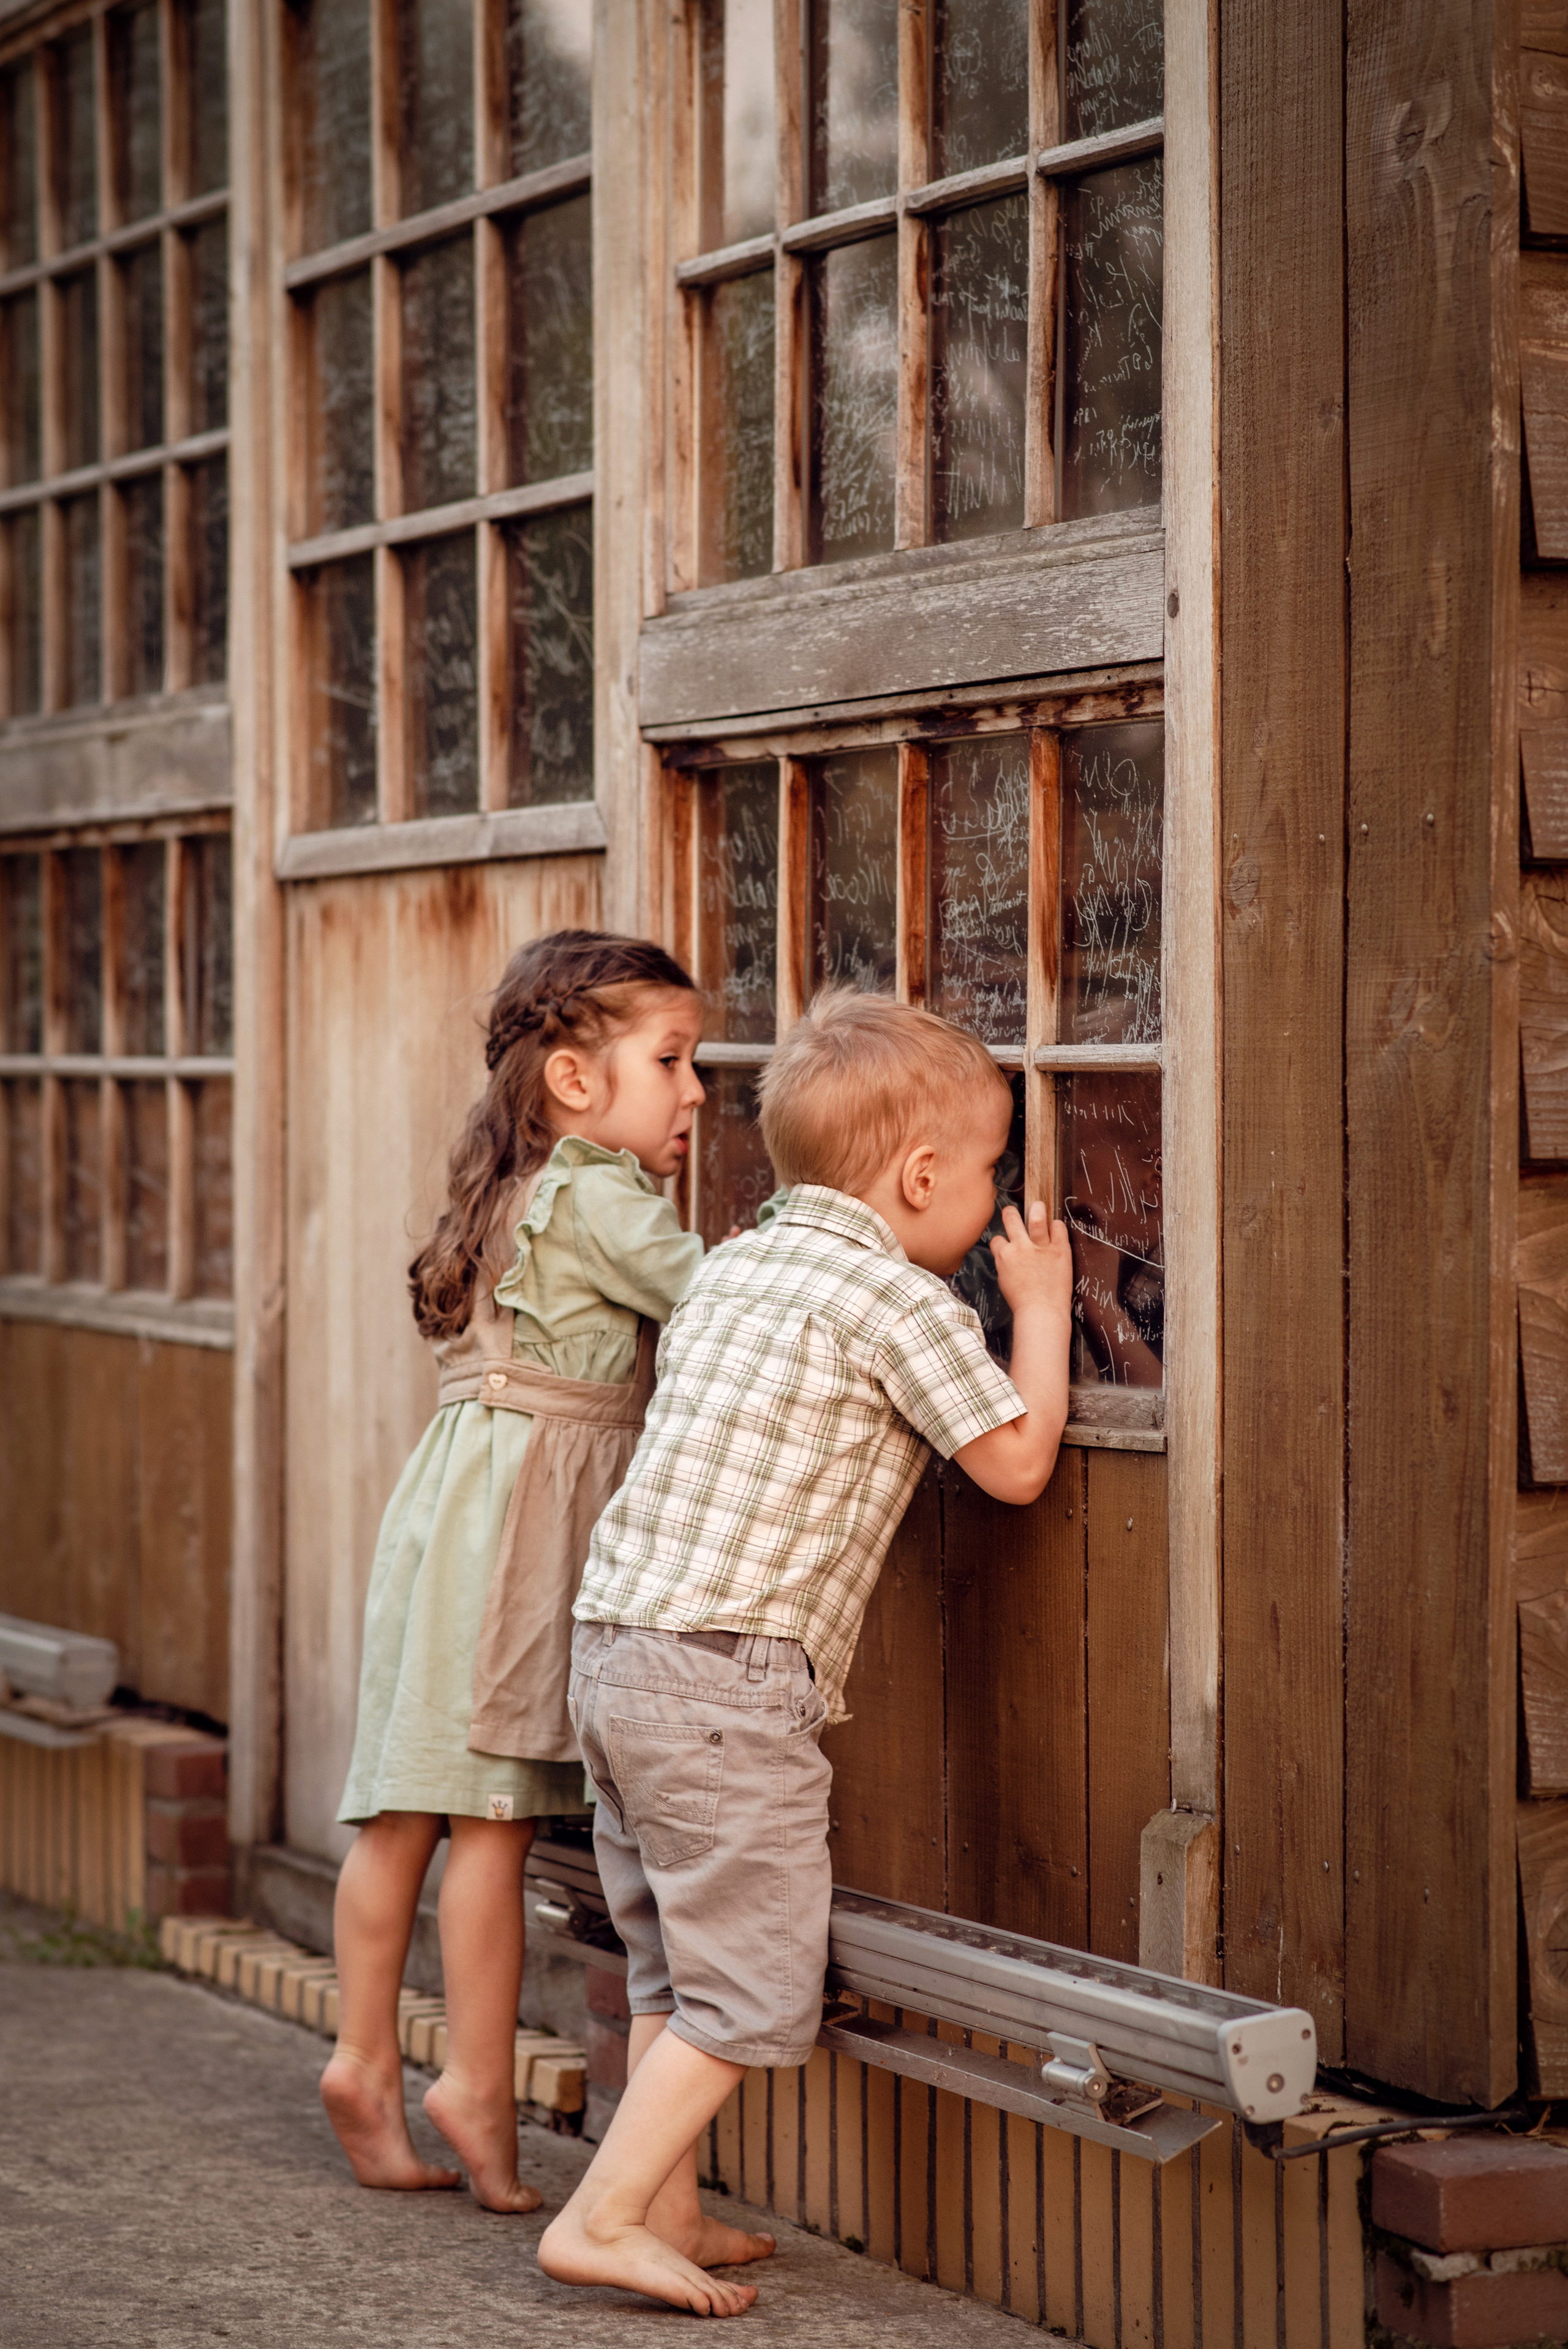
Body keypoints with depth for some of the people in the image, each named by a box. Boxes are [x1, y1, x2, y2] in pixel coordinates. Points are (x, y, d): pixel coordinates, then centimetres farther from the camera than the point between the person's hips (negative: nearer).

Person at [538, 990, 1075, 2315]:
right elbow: (1017, 1462, -6)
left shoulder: (732, 1268, 15)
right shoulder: (900, 1298, -9)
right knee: (754, 1989, -3)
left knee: (672, 1973, 17)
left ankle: (667, 2214, 23)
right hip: (732, 1675, -9)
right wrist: (1041, 1307, 8)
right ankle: (600, 2218, -5)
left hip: (616, 1645, 9)